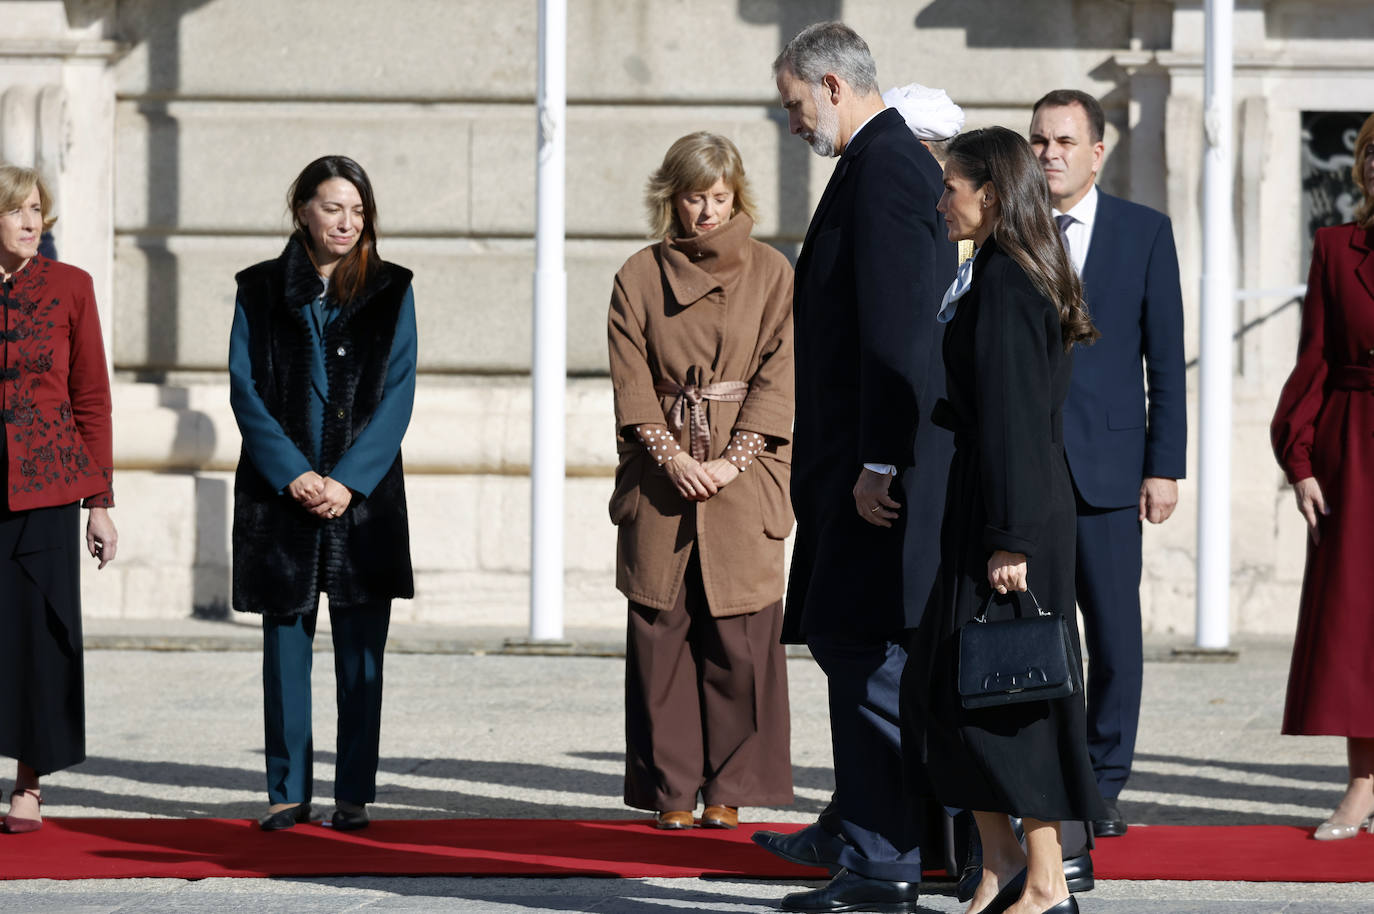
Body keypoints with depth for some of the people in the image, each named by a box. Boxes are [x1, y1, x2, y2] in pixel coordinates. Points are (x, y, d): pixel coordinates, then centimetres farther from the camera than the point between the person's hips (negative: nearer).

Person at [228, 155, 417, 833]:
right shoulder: (261, 291, 6)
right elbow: (245, 389, 0)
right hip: (280, 494, 0)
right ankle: (288, 792, 9)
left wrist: (348, 480, -11)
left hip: (364, 493, 0)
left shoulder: (390, 291, 6)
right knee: (286, 641, 2)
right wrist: (293, 475, -12)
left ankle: (354, 795, 5)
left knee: (360, 648, 0)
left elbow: (397, 393, -1)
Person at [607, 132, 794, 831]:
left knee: (739, 637, -5)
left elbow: (777, 378, 1)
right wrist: (671, 456, -11)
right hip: (662, 476, 1)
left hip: (744, 474, -1)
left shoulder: (771, 274, 6)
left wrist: (731, 461, -10)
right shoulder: (640, 276, 8)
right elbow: (631, 381, 3)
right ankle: (671, 791, 4)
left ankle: (728, 792, 2)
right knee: (661, 633, -2)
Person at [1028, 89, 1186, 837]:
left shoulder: (1144, 232, 5)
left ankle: (1102, 786, 11)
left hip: (1106, 462, 0)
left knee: (1114, 634, 1)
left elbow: (1165, 358, 4)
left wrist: (1164, 464, -3)